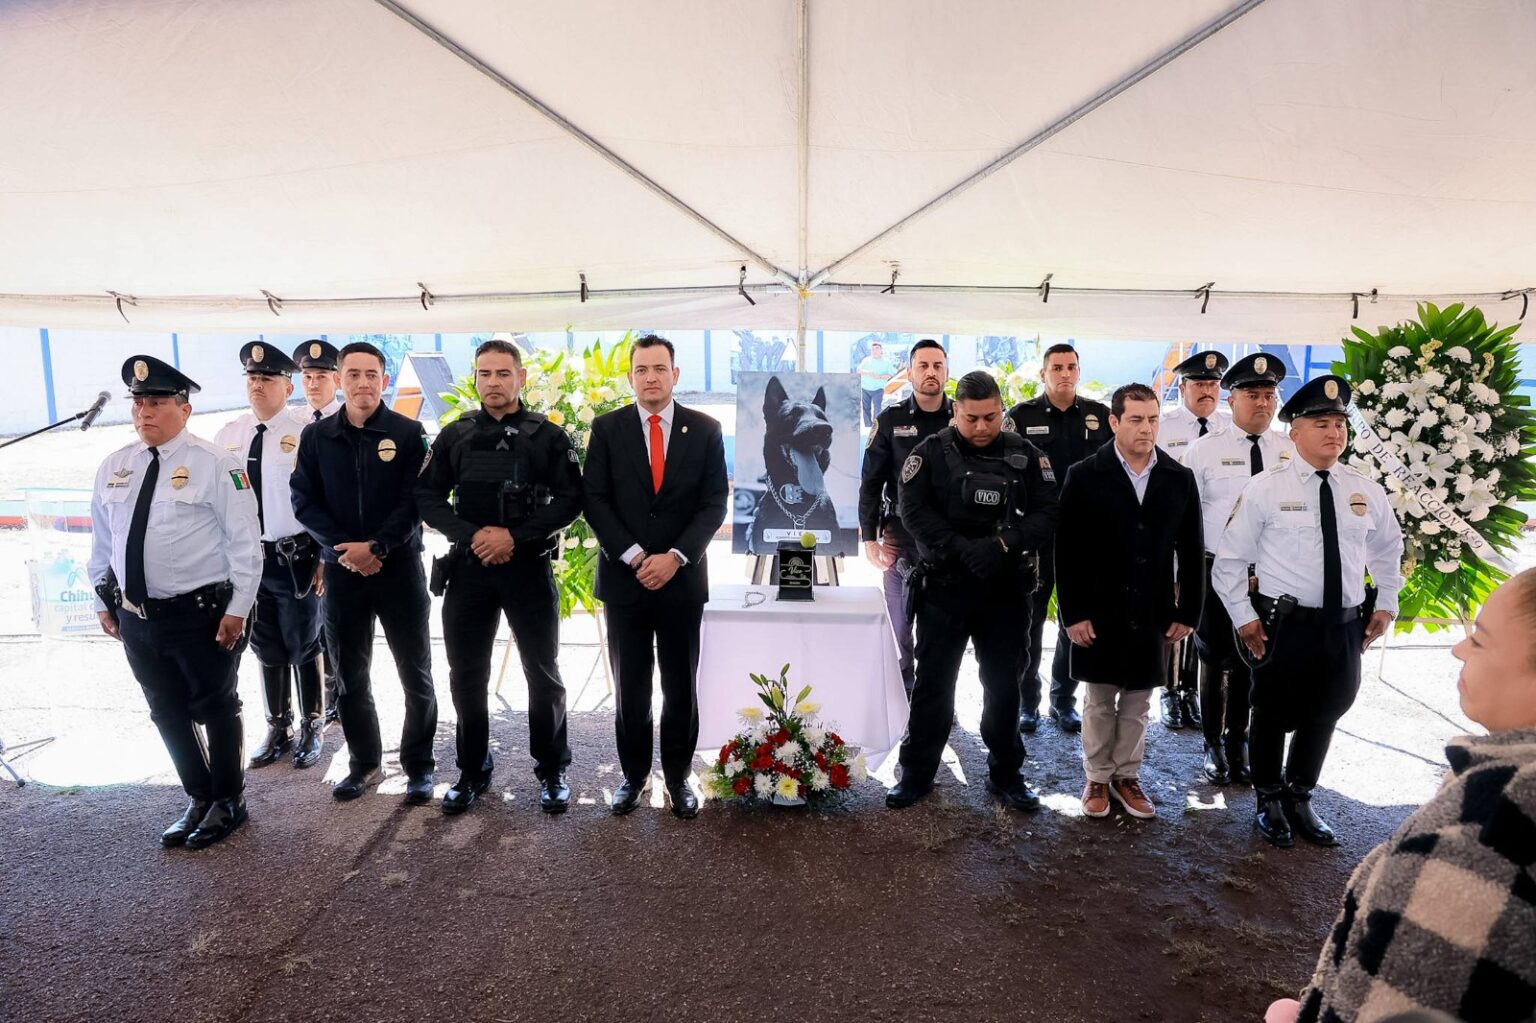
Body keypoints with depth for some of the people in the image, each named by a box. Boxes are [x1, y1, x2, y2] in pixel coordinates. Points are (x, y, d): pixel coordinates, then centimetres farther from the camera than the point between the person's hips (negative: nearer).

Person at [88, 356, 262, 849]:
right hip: (136, 617, 6)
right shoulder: (113, 468, 7)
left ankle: (228, 802, 26)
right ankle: (199, 798, 34)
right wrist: (104, 600, 14)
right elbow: (101, 541, 16)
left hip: (201, 615, -6)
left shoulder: (214, 465, -11)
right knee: (168, 714, 16)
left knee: (215, 708, 8)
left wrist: (238, 608, -14)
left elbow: (245, 541, -12)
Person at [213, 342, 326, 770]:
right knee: (266, 648, 17)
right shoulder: (227, 435, 6)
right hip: (246, 556, 5)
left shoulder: (306, 432, -11)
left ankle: (312, 728, 28)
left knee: (304, 647, 9)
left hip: (295, 557, -5)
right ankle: (279, 728, 35)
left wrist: (325, 555, -13)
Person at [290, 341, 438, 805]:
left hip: (399, 566, -3)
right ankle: (364, 763, 27)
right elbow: (304, 503, 3)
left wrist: (376, 546, -17)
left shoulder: (408, 433, -3)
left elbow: (416, 502, -8)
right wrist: (345, 549, -10)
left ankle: (419, 767, 17)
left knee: (416, 674, 3)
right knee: (350, 675, 11)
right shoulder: (316, 436, 6)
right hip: (342, 569, 3)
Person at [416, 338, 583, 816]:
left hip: (529, 567, -2)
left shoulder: (548, 436, 0)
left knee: (543, 673, 5)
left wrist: (514, 536, -16)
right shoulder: (455, 436, 7)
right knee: (466, 675, 10)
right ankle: (472, 771, 27)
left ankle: (552, 771, 20)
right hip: (468, 567, 3)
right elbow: (427, 497, 4)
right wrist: (471, 536, -11)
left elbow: (569, 500, -6)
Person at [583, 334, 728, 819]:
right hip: (623, 577, 0)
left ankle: (677, 777, 25)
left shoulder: (705, 429, 2)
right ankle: (633, 774, 26)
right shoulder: (607, 428, 2)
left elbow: (714, 503, -2)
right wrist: (635, 557, -12)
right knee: (630, 686, 10)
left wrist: (675, 557, -13)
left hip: (683, 577, 0)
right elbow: (594, 501, -3)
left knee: (681, 686, 9)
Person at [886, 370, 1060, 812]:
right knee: (933, 683, 9)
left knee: (1003, 684, 13)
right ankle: (917, 773, 22)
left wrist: (1003, 543, -19)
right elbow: (915, 511, -10)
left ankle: (1005, 774, 30)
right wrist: (963, 549, -20)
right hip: (944, 587, -1)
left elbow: (1047, 513, -3)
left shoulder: (1025, 455, 2)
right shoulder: (931, 453, -3)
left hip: (1005, 589, 1)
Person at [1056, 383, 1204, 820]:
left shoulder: (1180, 479, 2)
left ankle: (1127, 776, 31)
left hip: (1153, 613, 2)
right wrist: (1073, 613, -10)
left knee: (1138, 702, 14)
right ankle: (1097, 778, 27)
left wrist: (1188, 612, 2)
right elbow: (1067, 551, -7)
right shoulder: (1084, 476, -6)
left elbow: (1191, 551, 5)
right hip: (1099, 612, -2)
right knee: (1099, 701, 11)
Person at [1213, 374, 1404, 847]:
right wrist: (1243, 617, -11)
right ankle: (1269, 802, 31)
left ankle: (1300, 799, 38)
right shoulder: (1265, 488, -9)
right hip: (1284, 625, -4)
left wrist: (1385, 604, 12)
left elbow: (1388, 551, 21)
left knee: (1323, 717, 17)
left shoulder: (1367, 491, 3)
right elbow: (1229, 559, -7)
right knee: (1272, 715, 9)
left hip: (1346, 628, 4)